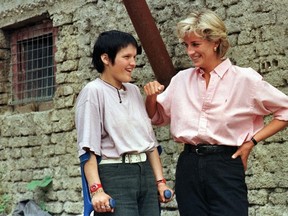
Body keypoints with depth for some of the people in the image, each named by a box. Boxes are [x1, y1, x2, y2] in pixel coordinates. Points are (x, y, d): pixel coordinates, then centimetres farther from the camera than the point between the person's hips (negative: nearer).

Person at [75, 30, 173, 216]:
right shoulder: (93, 92, -4)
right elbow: (88, 148, -11)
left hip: (145, 173, 6)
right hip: (114, 176, -6)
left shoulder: (134, 91, 15)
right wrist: (97, 189, -20)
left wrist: (160, 181, 10)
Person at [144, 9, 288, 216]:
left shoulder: (244, 79, -4)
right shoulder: (181, 79, 8)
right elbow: (157, 117, 21)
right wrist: (151, 97, 0)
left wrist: (252, 141, -5)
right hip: (188, 166, 4)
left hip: (226, 167, -4)